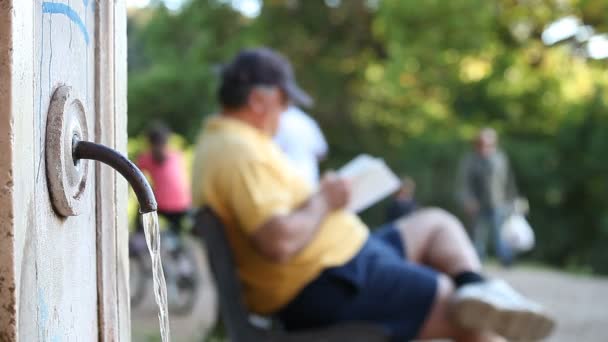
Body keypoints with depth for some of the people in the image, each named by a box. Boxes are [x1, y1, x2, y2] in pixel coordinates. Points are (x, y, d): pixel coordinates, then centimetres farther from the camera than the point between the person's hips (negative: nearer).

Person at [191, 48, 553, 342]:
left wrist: (317, 196, 10)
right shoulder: (242, 152, -21)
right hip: (329, 288, -12)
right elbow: (279, 243, -33)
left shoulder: (220, 142, 14)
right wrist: (324, 201, -14)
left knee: (437, 224, 18)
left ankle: (475, 290, -11)